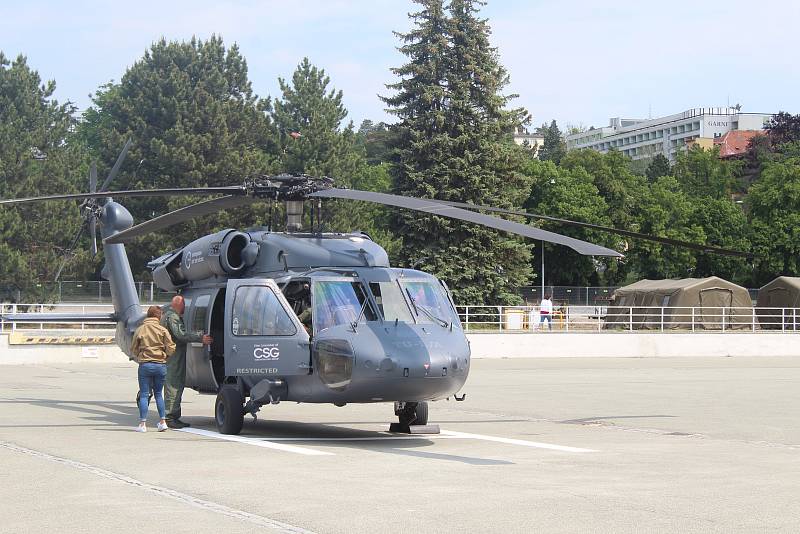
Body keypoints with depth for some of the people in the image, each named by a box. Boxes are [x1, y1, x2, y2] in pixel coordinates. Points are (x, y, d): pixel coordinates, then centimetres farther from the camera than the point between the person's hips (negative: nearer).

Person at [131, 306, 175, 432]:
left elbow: (133, 350, 7)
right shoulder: (162, 330, -1)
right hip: (160, 365, 1)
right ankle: (162, 421, 11)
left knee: (144, 394, 3)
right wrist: (165, 356, 16)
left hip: (145, 365, -1)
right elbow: (171, 348, -4)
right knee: (158, 394, 14)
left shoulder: (140, 330, 1)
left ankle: (143, 424, -2)